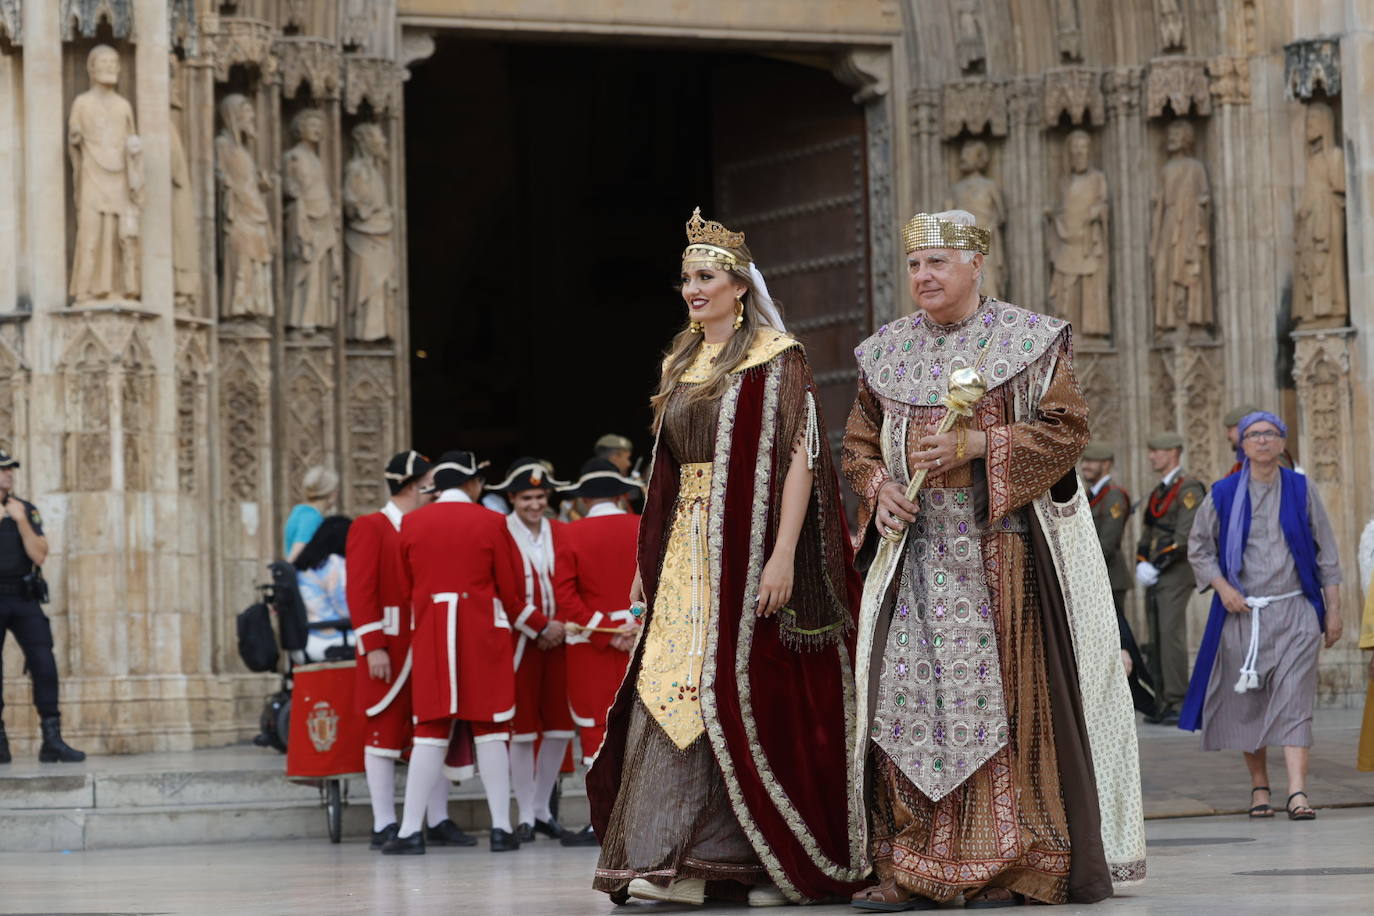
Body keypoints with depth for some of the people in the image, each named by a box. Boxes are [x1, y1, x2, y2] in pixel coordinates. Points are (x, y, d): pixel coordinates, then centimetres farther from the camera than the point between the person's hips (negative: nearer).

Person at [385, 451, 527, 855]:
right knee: (490, 729, 3)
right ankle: (501, 828, 1)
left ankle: (410, 831, -3)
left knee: (431, 730, 3)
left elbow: (405, 587, 9)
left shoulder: (411, 523, 4)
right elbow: (511, 589, 0)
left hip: (430, 636, 2)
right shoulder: (491, 523, -3)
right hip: (483, 635, -2)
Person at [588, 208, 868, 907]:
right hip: (687, 553, 7)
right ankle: (683, 864, -1)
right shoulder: (680, 363, 16)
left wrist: (783, 556, -23)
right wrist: (650, 561, 13)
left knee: (754, 691, -6)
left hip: (750, 546, -7)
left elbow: (800, 456, -14)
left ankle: (784, 863, 3)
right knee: (675, 691, -1)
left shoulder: (775, 358, -6)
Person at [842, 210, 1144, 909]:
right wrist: (878, 486, 0)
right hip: (915, 548, 4)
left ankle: (1012, 867, -2)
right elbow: (859, 440, 21)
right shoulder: (888, 351, 15)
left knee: (1004, 692, -7)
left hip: (1004, 547, -4)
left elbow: (1067, 429, -4)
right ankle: (910, 870, -3)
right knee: (906, 694, -4)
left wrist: (976, 444, -14)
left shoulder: (1028, 340, 1)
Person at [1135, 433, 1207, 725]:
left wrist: (1155, 567, -15)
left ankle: (1177, 702, -15)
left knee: (1171, 634, -14)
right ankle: (1162, 703, 7)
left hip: (1176, 575, -9)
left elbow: (1184, 536, -16)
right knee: (1156, 638, 5)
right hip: (1155, 579, 9)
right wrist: (1142, 565, 1)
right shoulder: (1158, 493, 20)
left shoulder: (1189, 489, -8)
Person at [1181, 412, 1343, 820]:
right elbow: (1198, 546, 9)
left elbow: (1326, 553, 7)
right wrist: (1222, 587, -7)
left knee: (1294, 700, -12)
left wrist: (1333, 610, 3)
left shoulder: (1301, 491, 4)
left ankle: (1297, 792, -19)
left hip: (1294, 614, -1)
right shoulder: (1223, 495, 3)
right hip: (1241, 614, 1)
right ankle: (1259, 787, 18)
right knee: (1247, 704, 5)